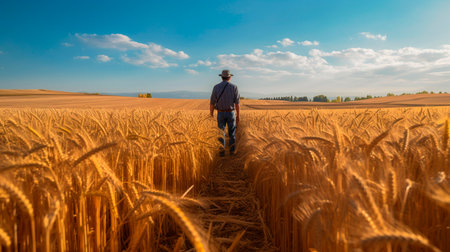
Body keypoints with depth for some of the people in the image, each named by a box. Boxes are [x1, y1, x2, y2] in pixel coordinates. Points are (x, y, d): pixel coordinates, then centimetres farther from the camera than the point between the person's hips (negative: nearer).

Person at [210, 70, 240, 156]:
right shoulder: (234, 87, -6)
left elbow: (212, 102, -2)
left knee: (221, 133, 11)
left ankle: (222, 151, 7)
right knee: (232, 133, 13)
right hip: (231, 113, 0)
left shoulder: (216, 87, -5)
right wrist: (238, 116, -2)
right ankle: (232, 151, 17)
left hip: (221, 113, 0)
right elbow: (237, 103, -9)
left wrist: (211, 112, 15)